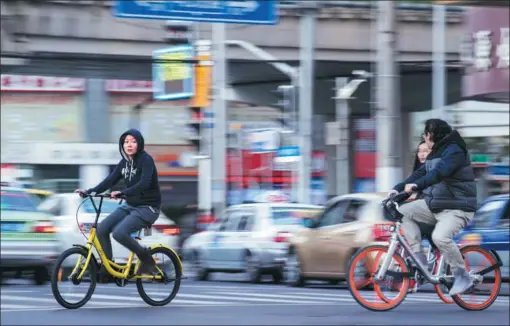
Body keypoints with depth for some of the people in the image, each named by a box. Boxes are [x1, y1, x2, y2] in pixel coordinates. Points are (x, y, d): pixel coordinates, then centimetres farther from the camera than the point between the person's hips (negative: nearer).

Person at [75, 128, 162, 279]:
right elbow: (110, 180, 7)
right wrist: (89, 191, -7)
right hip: (130, 206, 8)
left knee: (119, 233, -28)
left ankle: (147, 260, -7)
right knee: (101, 229, -9)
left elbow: (144, 184, -29)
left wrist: (122, 193, -41)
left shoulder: (146, 160, -14)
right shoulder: (124, 162, 8)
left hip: (147, 208, -8)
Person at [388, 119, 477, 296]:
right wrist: (397, 188, -3)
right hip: (434, 204, 9)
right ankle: (419, 258, -4)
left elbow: (439, 172, -30)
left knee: (440, 236, -32)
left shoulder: (454, 151, -15)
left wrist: (416, 185, -40)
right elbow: (420, 173, 9)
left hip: (457, 208, -9)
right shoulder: (435, 154, 15)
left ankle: (462, 277, -15)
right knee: (404, 212, -5)